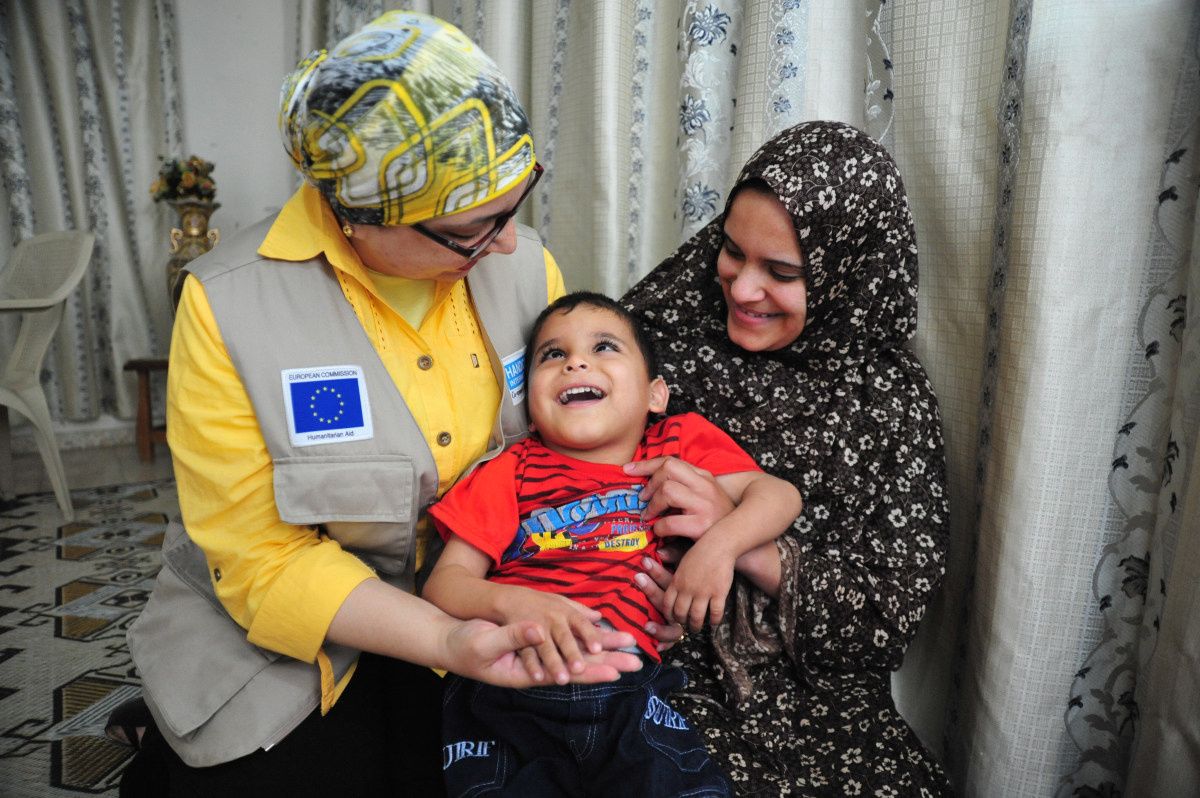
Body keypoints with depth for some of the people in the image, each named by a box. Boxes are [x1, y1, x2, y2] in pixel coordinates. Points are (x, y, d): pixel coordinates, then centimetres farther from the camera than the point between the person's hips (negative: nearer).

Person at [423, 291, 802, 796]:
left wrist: (720, 543, -10)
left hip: (624, 686, 1)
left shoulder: (677, 447, 12)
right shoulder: (513, 472, 8)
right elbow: (445, 582, 3)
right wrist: (511, 603, -18)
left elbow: (779, 494, 9)